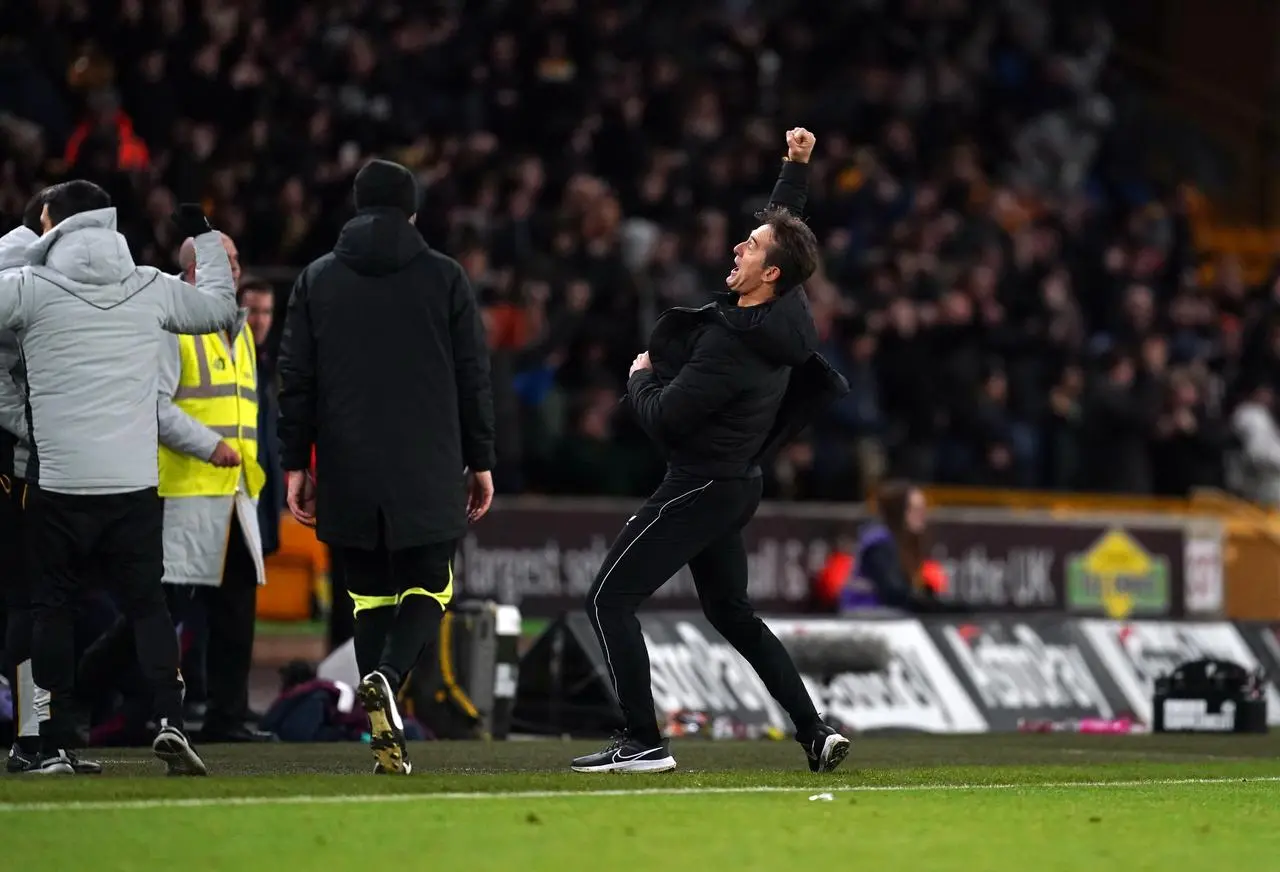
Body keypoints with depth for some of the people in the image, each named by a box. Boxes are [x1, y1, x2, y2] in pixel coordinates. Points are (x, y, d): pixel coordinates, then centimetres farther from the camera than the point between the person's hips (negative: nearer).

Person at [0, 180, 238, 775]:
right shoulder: (150, 288, 6)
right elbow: (219, 307, 24)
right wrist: (205, 236, 38)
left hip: (58, 483, -2)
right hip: (135, 483, 2)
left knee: (52, 608, 8)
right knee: (146, 603, 11)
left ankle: (55, 747, 4)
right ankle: (168, 718, -8)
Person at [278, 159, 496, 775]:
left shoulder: (316, 280, 7)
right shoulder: (444, 278, 3)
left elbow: (295, 380, 5)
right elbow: (473, 378, 3)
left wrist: (296, 464, 8)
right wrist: (481, 462, 9)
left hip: (347, 471, 2)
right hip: (427, 471, -2)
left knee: (369, 593, 10)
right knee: (428, 587, 8)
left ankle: (386, 737, 1)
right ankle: (386, 678, -22)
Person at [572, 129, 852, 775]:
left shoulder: (729, 346, -26)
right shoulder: (785, 314, -1)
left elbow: (661, 421, -21)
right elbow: (785, 228, 20)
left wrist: (641, 379, -2)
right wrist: (796, 165, 21)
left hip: (700, 487, -10)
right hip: (733, 484, 10)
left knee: (609, 600, -8)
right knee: (731, 613, 20)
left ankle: (643, 741, -12)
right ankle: (815, 733, 17)